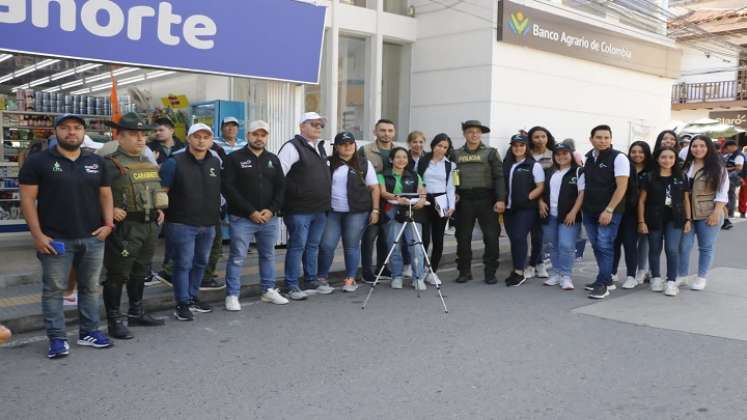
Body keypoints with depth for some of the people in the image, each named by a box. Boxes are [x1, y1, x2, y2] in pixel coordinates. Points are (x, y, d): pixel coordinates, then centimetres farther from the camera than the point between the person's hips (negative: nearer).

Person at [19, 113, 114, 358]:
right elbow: (28, 199, -4)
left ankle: (89, 332, 22)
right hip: (55, 239, -3)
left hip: (93, 238, 4)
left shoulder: (96, 162, 11)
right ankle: (57, 338, 11)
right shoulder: (38, 161, -1)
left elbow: (105, 195, 15)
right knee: (53, 289, 2)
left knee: (90, 287, 10)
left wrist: (108, 223, 0)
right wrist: (37, 234, -11)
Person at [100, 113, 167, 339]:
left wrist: (159, 209, 14)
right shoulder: (111, 163, -11)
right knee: (117, 275, 0)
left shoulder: (150, 163, 14)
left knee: (140, 271, 19)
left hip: (150, 226, 8)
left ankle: (136, 312, 34)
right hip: (125, 227, -8)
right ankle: (115, 321, 9)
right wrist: (110, 210, -23)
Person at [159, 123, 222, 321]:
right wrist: (163, 213, -11)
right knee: (183, 264, -2)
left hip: (208, 224, 6)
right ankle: (182, 304, 8)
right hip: (182, 223, -6)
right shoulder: (174, 162, -8)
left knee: (200, 263, 16)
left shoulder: (215, 162, 9)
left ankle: (193, 297, 30)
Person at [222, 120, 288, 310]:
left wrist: (272, 210, -6)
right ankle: (232, 295, 7)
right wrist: (250, 212, -14)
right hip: (242, 218, -5)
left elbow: (281, 187, 10)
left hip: (269, 218, 5)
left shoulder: (273, 160, 13)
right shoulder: (235, 158, -3)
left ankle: (269, 290, 26)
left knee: (268, 255, 14)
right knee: (237, 257, -2)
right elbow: (228, 188, -10)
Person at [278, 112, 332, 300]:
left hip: (320, 208, 8)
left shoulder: (320, 147, 17)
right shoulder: (292, 147, -10)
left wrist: (326, 200, 20)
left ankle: (312, 280, 27)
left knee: (313, 246, 16)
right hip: (299, 209, -8)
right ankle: (292, 286, 6)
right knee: (297, 246, -2)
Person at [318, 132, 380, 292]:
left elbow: (374, 188, 7)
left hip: (357, 212, 0)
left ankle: (350, 279, 14)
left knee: (352, 246, 3)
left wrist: (375, 210, -1)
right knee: (326, 245, -3)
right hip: (332, 212, 1)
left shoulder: (364, 164, 7)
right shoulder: (328, 164, 6)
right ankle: (321, 278, 13)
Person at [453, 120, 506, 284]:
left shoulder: (491, 152, 5)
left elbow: (499, 177, -2)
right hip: (464, 200, 2)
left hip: (486, 199, -2)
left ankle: (490, 272, 9)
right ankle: (464, 271, 17)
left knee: (491, 236, -1)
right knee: (463, 237, 6)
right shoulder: (456, 154, 11)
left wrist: (501, 199, -10)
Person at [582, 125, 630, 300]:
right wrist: (583, 207, 11)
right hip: (589, 211, 6)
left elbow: (622, 187, -14)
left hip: (609, 211, -6)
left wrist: (609, 210, -19)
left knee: (605, 246, -6)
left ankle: (602, 284, 1)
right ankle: (606, 278, 23)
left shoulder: (618, 158, -8)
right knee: (596, 246, 11)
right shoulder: (588, 158, 10)